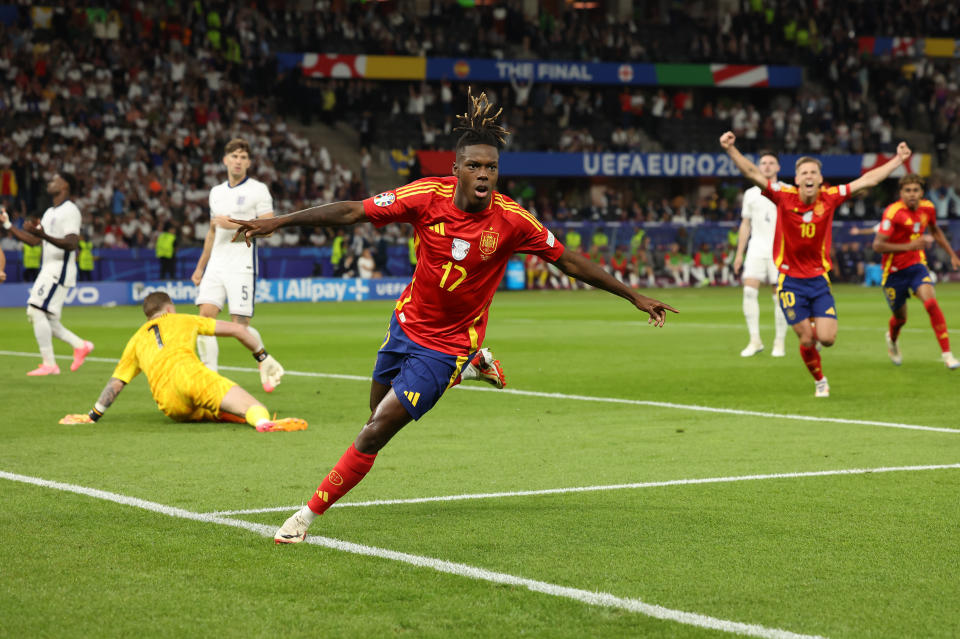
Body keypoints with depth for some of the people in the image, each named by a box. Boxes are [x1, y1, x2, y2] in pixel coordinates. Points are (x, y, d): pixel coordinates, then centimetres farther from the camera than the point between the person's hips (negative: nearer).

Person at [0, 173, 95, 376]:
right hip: (48, 269, 10)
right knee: (39, 315, 8)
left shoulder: (70, 211, -11)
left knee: (36, 311, -15)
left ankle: (49, 364, -11)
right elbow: (33, 241, 23)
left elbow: (71, 244, -22)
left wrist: (44, 235, -35)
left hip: (60, 268, -10)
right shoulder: (50, 213, 20)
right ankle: (80, 345, 16)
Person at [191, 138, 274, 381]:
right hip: (216, 263, 6)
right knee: (205, 315, -9)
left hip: (242, 265, -6)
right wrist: (200, 266, 25)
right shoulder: (216, 192, 17)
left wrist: (234, 225, -16)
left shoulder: (258, 189, -2)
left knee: (240, 324, -8)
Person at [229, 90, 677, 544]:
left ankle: (309, 515, 1)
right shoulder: (428, 196, -15)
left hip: (447, 346, -4)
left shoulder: (511, 220, -18)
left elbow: (569, 261, -6)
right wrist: (278, 221, -13)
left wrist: (634, 296, -3)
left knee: (375, 433, -12)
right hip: (407, 323, 4)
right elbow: (353, 212, -10)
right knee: (377, 413, 20)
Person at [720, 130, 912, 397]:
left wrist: (898, 159, 4)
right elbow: (752, 173, -16)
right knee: (807, 340, -1)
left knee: (827, 338, -8)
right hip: (790, 280, -2)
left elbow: (867, 180, 3)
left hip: (819, 278, 2)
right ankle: (820, 381, 26)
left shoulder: (829, 198, -3)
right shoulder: (784, 196, -10)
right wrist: (731, 149, -29)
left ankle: (815, 328, 30)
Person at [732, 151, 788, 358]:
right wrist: (739, 253, 13)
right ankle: (755, 340, -9)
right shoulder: (751, 193, 13)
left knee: (779, 296, -2)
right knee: (749, 291, -14)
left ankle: (780, 342, 7)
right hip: (756, 249, 2)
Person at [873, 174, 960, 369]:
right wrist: (908, 246, -33)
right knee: (900, 318, 11)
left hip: (917, 265, 3)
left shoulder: (927, 208, -3)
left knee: (931, 304, -22)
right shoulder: (893, 212, -21)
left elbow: (935, 231, 20)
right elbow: (877, 245, -27)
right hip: (894, 271, -3)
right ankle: (892, 340, 49)